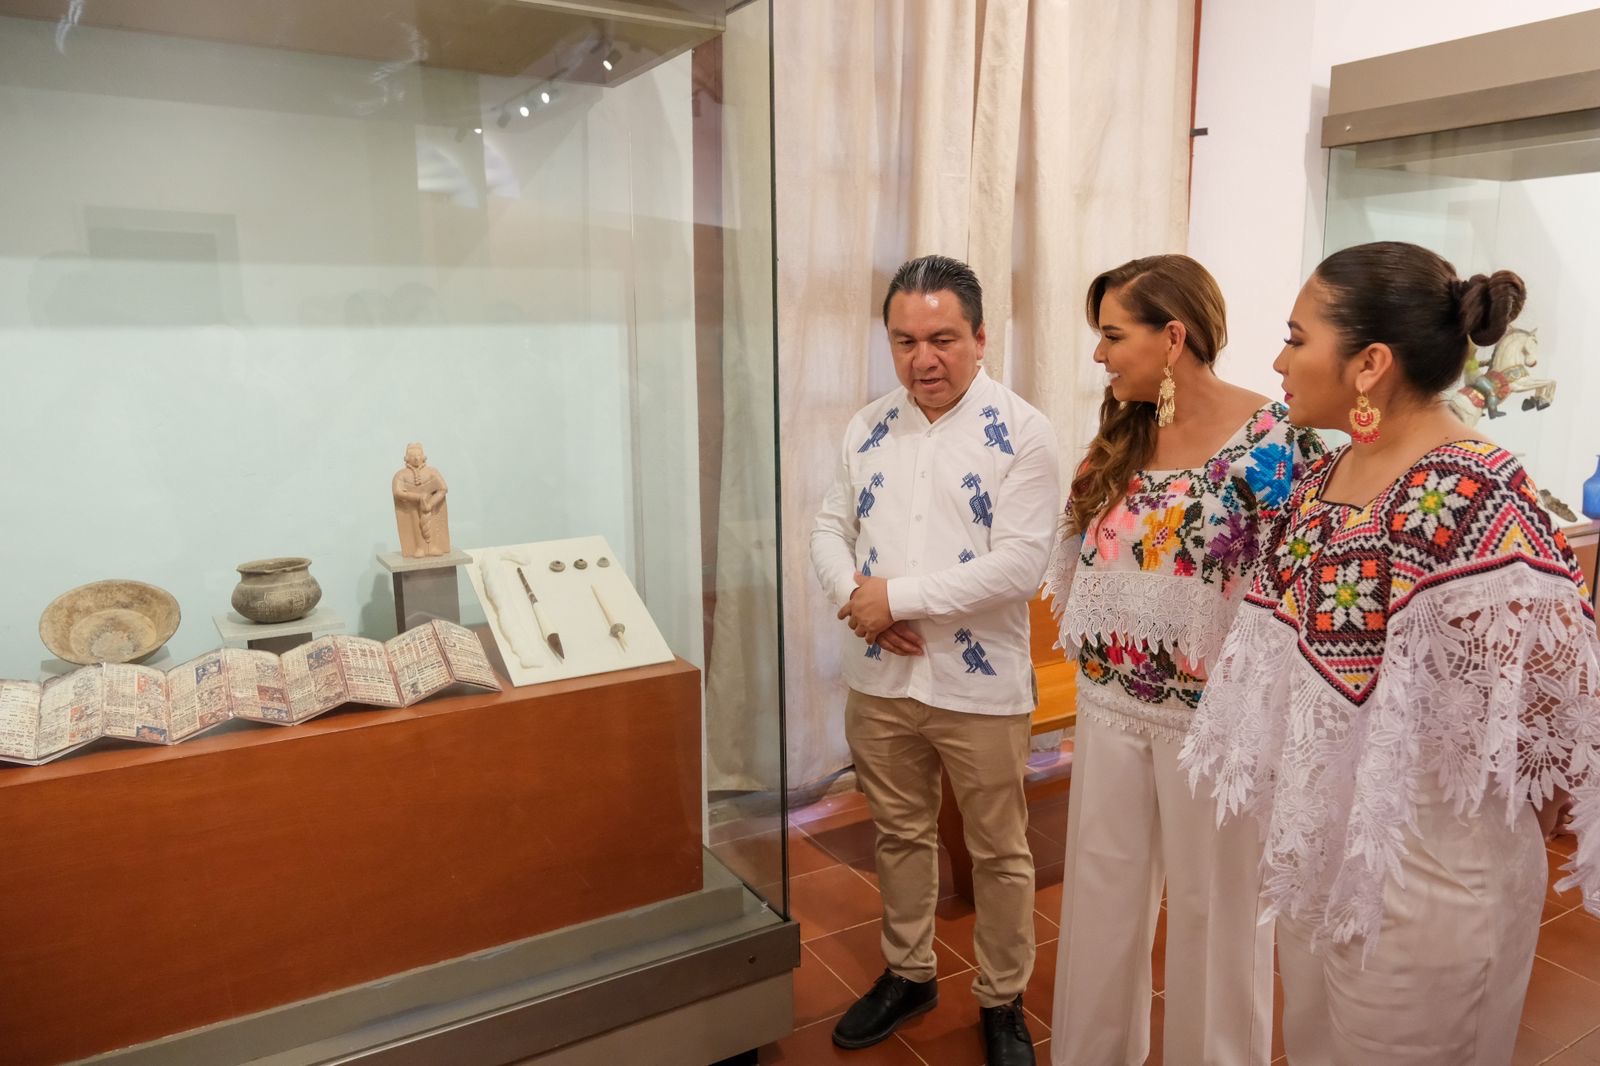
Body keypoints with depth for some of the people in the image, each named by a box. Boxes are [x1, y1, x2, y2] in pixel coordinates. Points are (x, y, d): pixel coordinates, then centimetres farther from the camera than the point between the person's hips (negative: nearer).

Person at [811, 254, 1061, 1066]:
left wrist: (898, 595, -20)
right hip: (878, 679, 5)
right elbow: (830, 528, 7)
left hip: (980, 686, -4)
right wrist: (856, 598, -13)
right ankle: (907, 974, 41)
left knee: (998, 852, 13)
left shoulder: (1022, 433, -12)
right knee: (899, 835, 20)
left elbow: (1020, 564, -20)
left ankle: (1001, 1001, 34)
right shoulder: (869, 427, 5)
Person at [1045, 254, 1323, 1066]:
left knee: (1214, 907, 13)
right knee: (1102, 894, 18)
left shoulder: (1273, 438, -15)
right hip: (1109, 702, 6)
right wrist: (1099, 657, 7)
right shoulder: (1121, 435, 3)